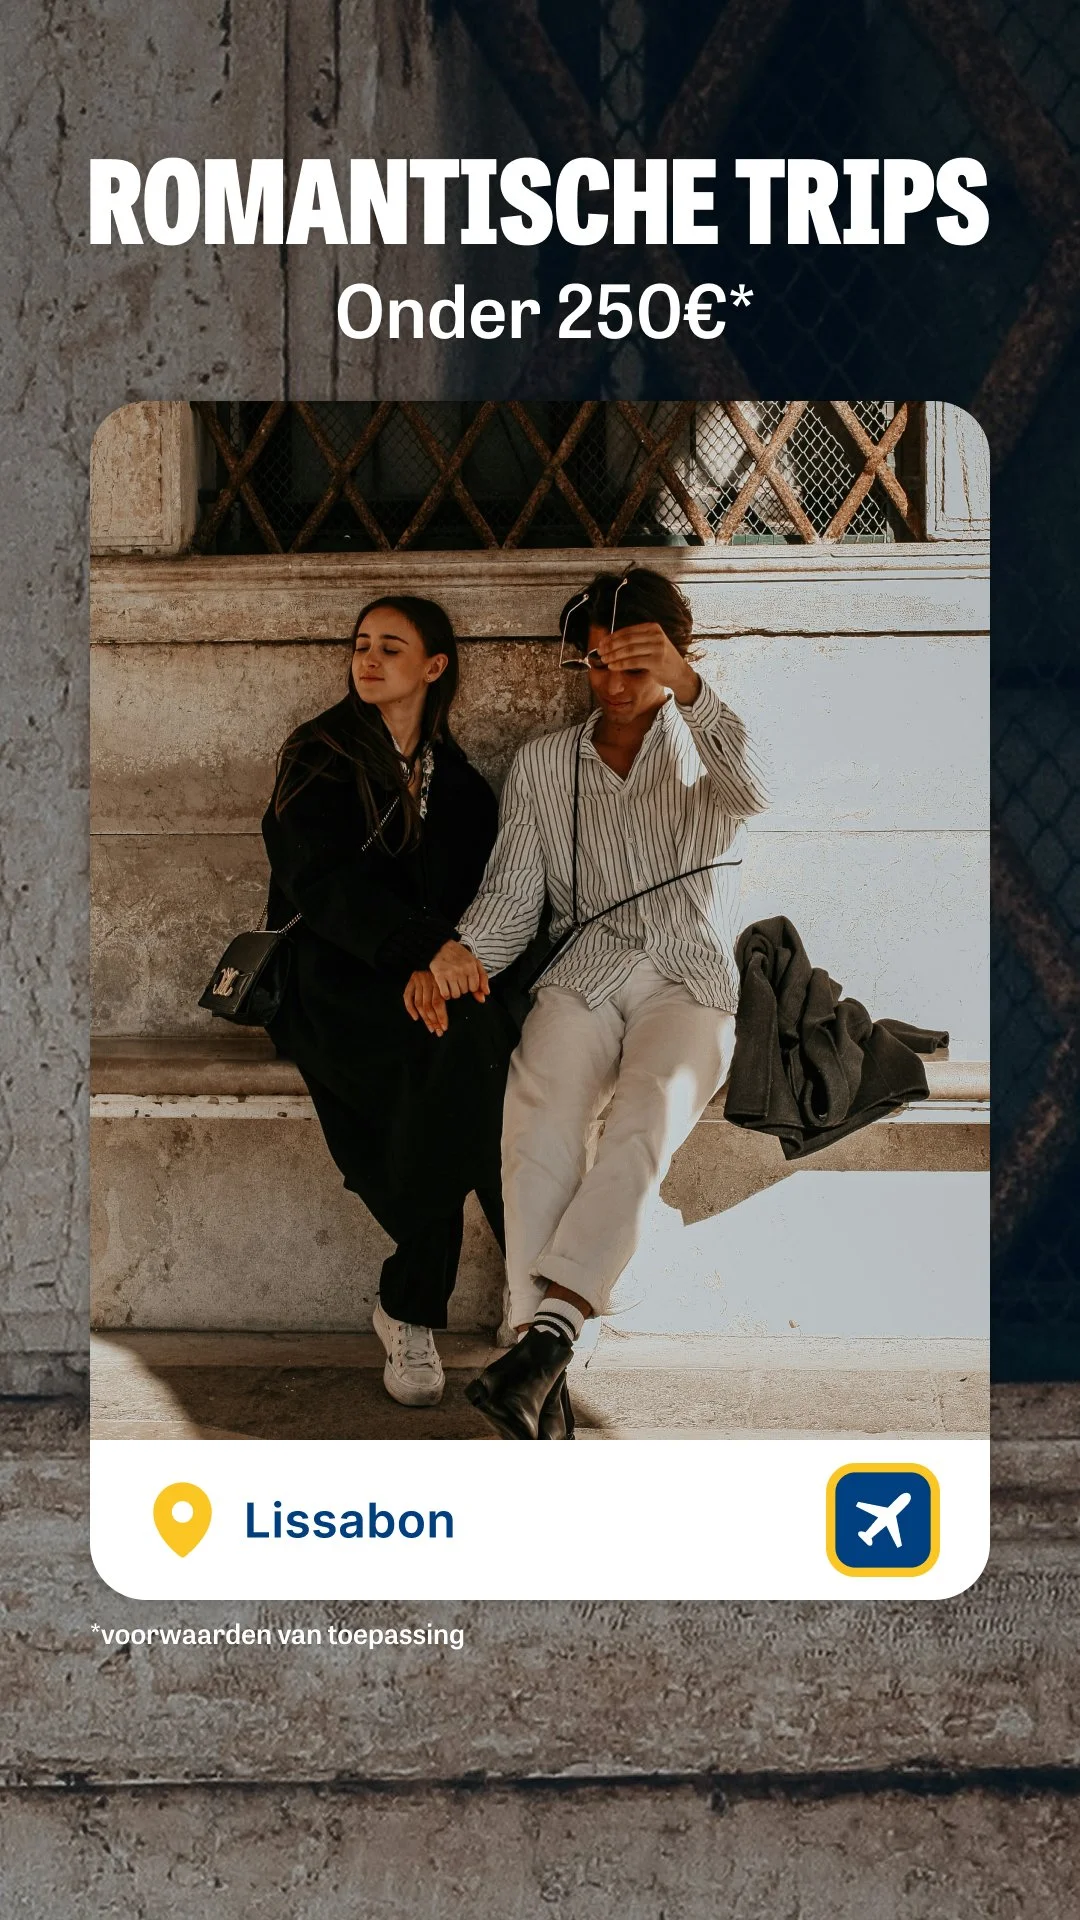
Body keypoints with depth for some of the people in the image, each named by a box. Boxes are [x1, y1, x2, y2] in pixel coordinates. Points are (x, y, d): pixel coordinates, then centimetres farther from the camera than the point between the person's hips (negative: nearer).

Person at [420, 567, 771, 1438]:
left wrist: (687, 688, -31)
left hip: (689, 983, -1)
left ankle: (548, 1332, -45)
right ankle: (543, 1359, -40)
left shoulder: (704, 748, 11)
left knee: (649, 1114, -34)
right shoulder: (542, 764, 17)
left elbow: (756, 792, -14)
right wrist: (467, 948, -13)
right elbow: (513, 894, 11)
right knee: (540, 1115, -31)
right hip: (581, 979, 2)